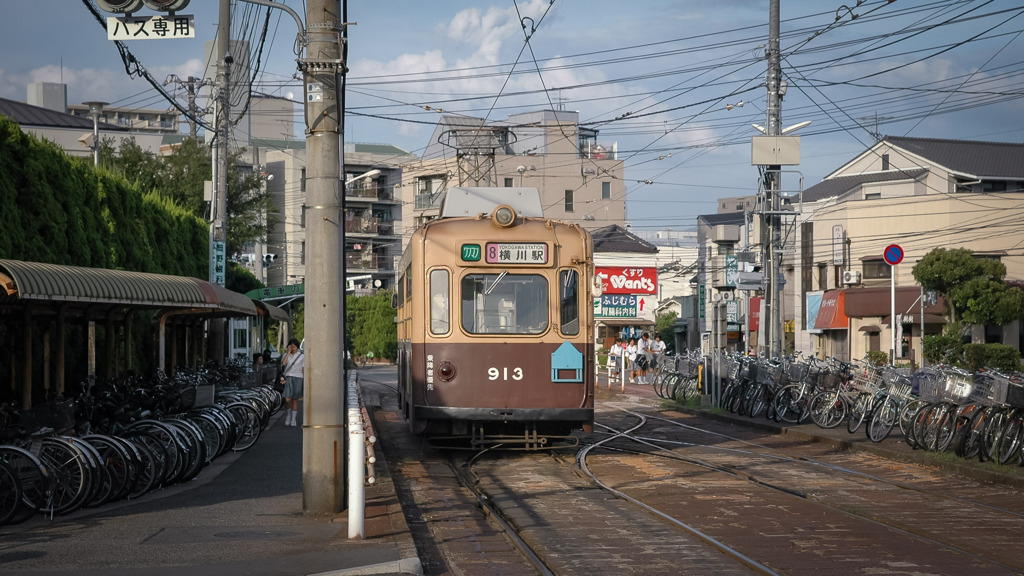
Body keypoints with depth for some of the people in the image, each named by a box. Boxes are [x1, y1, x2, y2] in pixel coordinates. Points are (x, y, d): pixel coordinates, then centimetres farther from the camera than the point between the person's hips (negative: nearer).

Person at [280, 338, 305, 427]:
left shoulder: (301, 356, 5)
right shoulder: (286, 355, 6)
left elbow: (303, 369, 7)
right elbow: (283, 363, -14)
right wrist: (288, 352, -12)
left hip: (297, 379, 0)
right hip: (287, 379, 0)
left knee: (295, 400, 3)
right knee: (287, 400, -11)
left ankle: (293, 420, 10)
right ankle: (288, 415, 16)